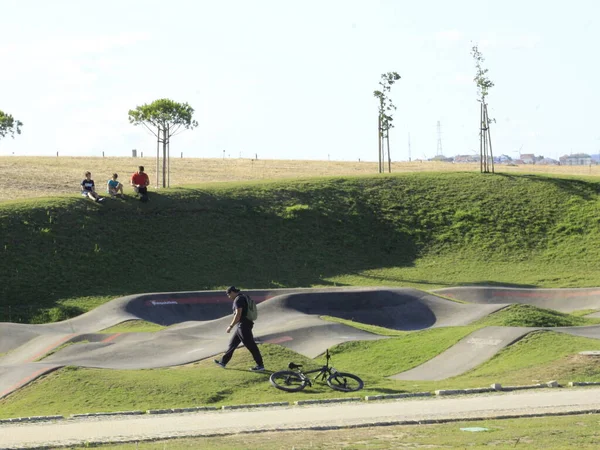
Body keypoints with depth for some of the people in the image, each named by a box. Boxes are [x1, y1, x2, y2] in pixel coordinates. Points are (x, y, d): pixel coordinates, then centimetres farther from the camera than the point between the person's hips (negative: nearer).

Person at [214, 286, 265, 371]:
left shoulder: (238, 299, -15)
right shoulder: (243, 297, 16)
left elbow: (238, 315, -22)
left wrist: (231, 326, -16)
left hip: (243, 326, -11)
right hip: (242, 326, 11)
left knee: (251, 345, -6)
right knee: (232, 343, 16)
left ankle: (260, 365, -2)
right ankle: (223, 362, 23)